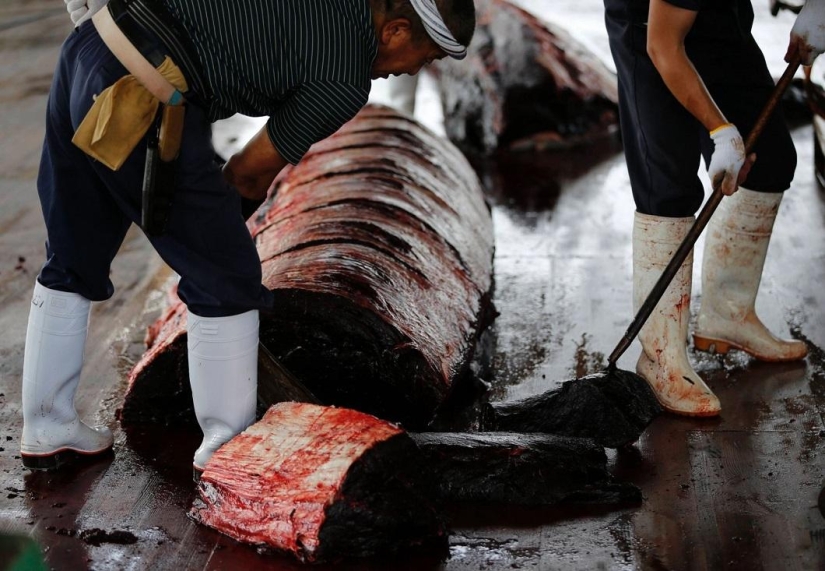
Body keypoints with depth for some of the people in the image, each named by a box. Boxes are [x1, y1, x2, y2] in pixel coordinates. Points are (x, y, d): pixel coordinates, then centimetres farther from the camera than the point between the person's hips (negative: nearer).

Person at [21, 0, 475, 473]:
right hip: (139, 104, -9)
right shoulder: (346, 82, -6)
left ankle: (46, 430, 35)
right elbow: (252, 172, 5)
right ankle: (225, 448, 19)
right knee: (227, 281, 8)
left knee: (73, 259, 21)